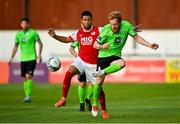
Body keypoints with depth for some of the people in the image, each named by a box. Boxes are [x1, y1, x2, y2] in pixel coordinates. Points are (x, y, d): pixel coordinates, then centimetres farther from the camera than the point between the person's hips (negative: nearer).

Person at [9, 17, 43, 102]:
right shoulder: (18, 34, 10)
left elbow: (40, 43, -1)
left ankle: (29, 95, -15)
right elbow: (16, 46, 18)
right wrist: (12, 57, 14)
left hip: (32, 58, -5)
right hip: (23, 59, 5)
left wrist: (39, 54, -12)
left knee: (28, 76, -16)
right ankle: (27, 95, 13)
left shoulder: (33, 33, -4)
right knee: (24, 78, 6)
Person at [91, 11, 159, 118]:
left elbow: (136, 37, -2)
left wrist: (149, 45, -12)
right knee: (99, 82, -5)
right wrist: (102, 47, -33)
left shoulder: (126, 26, -14)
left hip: (115, 56, 1)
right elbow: (95, 45, -10)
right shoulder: (106, 30, -19)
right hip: (103, 56, -1)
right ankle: (95, 104, 16)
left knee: (122, 64, -35)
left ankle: (102, 72, -21)